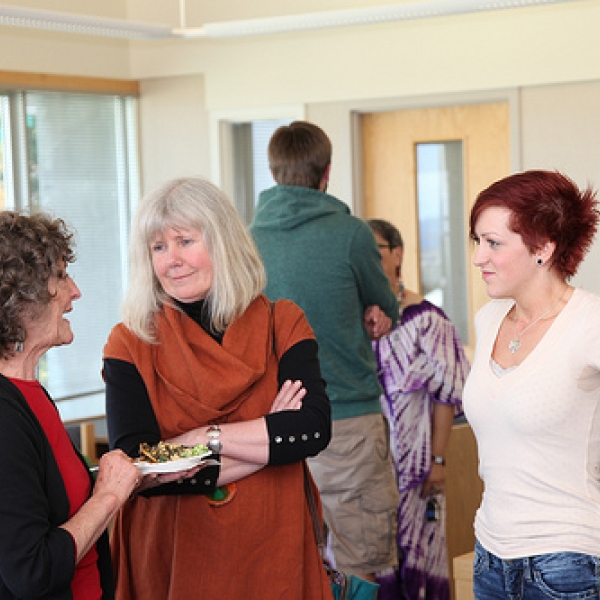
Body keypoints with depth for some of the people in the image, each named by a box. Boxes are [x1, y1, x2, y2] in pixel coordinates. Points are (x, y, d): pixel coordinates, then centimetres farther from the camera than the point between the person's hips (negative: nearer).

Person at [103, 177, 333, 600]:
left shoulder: (282, 324, -1)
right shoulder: (130, 344, -5)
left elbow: (315, 429, -14)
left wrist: (205, 438, -18)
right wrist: (269, 439, -15)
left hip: (272, 550, 1)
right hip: (171, 557, -1)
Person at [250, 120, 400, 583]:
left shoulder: (249, 238, 4)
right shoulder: (350, 233, -10)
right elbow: (388, 313, 7)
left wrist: (365, 316, 2)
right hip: (347, 419, -5)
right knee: (360, 569, 3)